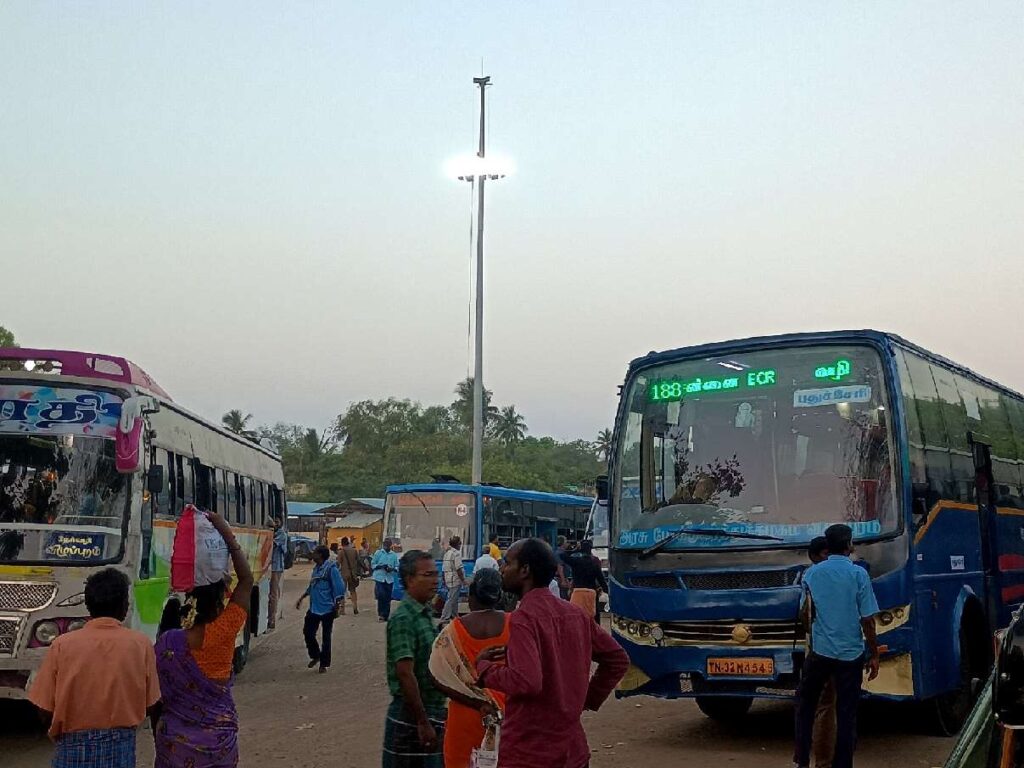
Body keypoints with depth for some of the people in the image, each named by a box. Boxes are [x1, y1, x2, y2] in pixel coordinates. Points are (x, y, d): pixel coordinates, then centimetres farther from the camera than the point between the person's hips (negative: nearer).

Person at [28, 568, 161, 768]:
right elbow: (151, 708, -3)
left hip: (73, 750, 0)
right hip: (121, 748, 1)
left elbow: (46, 713, -5)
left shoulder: (63, 645, -8)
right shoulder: (140, 644, -8)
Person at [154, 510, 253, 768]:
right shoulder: (223, 633, -16)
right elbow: (246, 580, -10)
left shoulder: (167, 642, -9)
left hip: (175, 739, 2)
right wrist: (227, 533, -10)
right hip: (218, 737, -1)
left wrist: (159, 737, 11)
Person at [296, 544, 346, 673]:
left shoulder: (331, 568, -14)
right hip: (314, 608, 8)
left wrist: (337, 605, -18)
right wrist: (301, 598, 23)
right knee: (308, 632, 8)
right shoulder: (316, 568, 11)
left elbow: (339, 587, -15)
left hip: (327, 608, -8)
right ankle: (315, 656, 29)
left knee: (326, 637, 3)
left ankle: (324, 664, 14)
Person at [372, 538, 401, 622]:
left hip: (389, 579, 2)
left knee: (388, 598, 4)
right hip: (379, 578, -2)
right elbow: (372, 564, 3)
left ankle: (385, 615, 13)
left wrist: (392, 569, -13)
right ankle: (381, 614, 2)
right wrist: (381, 566, -13)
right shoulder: (378, 553, 4)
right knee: (381, 596, -12)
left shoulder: (394, 555, 8)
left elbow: (397, 567, 8)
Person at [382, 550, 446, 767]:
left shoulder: (426, 614, 10)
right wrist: (422, 722, -22)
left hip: (432, 711, 9)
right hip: (410, 716, -9)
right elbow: (405, 674, -22)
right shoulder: (403, 619, -17)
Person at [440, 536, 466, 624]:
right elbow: (458, 568, -18)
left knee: (454, 599, 18)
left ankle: (455, 617, 26)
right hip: (455, 580, -9)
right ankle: (444, 618, -9)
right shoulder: (456, 553, -13)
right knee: (452, 599, -7)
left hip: (448, 580, 9)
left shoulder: (447, 553, 13)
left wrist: (444, 581, 23)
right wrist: (463, 580, -13)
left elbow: (443, 569, 16)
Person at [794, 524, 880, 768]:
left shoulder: (812, 573, 0)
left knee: (805, 703, 17)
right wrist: (874, 655, 1)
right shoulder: (858, 574, -9)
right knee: (846, 713, 5)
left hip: (820, 652, 2)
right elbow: (867, 620, -9)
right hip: (851, 655, -2)